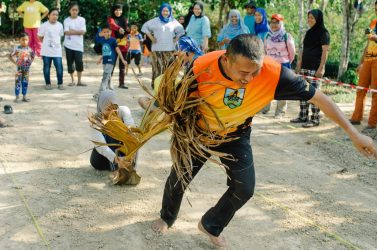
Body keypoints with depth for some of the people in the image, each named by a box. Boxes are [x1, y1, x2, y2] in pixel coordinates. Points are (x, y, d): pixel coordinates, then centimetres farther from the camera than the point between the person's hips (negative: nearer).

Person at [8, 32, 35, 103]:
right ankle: (17, 97, 7)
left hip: (27, 68, 4)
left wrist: (30, 61, 0)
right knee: (18, 82, 0)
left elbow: (32, 56, 16)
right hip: (19, 68, -4)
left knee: (25, 82, 9)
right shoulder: (17, 49, -10)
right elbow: (10, 56, -7)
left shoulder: (29, 49, 1)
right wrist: (15, 62, -15)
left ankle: (24, 97, 19)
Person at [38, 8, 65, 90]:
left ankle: (60, 83, 12)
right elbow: (40, 37, 2)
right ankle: (48, 84, 20)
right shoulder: (44, 25, -7)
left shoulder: (60, 25, 3)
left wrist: (56, 43, 9)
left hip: (57, 51, 2)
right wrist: (46, 43, 6)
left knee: (59, 68, -2)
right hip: (46, 52, -2)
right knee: (46, 67, 7)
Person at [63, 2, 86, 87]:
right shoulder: (66, 20, 3)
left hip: (78, 45, -1)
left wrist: (72, 31, -9)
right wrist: (77, 32, -10)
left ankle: (79, 81, 3)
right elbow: (66, 32, -10)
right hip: (68, 45, 1)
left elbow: (82, 32, -8)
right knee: (70, 63, 4)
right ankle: (72, 81, 16)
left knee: (79, 62, -9)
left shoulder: (82, 19, 4)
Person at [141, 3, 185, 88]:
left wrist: (176, 39, 9)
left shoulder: (173, 21, 10)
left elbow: (181, 31, 21)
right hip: (157, 48, -1)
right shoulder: (155, 21, 5)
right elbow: (145, 27, 11)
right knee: (157, 67, -5)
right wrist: (151, 38, 4)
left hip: (169, 49, 1)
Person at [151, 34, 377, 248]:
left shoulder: (274, 73, -36)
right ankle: (167, 218, 44)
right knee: (179, 177, 12)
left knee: (244, 189, -1)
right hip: (199, 131, -1)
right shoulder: (202, 67, -37)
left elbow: (318, 97, -25)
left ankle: (211, 226, 27)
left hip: (236, 135, 1)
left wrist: (353, 133, -20)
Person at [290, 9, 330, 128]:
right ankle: (303, 116, 15)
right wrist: (300, 63, 15)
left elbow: (325, 51, -11)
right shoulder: (309, 32, 16)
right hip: (305, 67, 7)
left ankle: (315, 119, -3)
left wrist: (321, 68, -17)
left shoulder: (323, 33, -5)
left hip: (315, 68, -7)